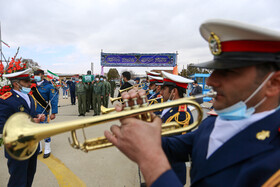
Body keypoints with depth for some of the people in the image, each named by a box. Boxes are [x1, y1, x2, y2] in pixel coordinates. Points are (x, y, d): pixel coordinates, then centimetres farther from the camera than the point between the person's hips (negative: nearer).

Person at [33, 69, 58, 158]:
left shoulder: (48, 86, -7)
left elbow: (54, 99, -9)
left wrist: (53, 112, -15)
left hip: (43, 113, -5)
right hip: (33, 113, 5)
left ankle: (47, 150, 19)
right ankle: (38, 148, 32)